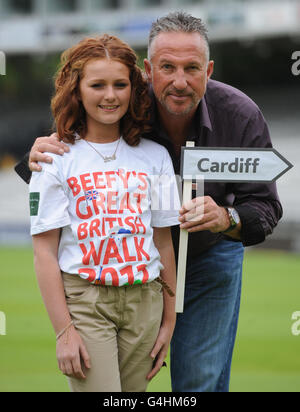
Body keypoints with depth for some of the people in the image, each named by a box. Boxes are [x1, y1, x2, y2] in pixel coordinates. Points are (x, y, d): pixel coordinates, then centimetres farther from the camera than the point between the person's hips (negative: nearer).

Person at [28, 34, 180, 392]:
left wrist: (169, 321, 10)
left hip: (143, 300, 3)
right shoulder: (56, 159, -1)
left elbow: (163, 244, 12)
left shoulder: (155, 157, 10)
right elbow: (45, 254, -4)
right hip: (83, 299, -3)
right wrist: (64, 331, -10)